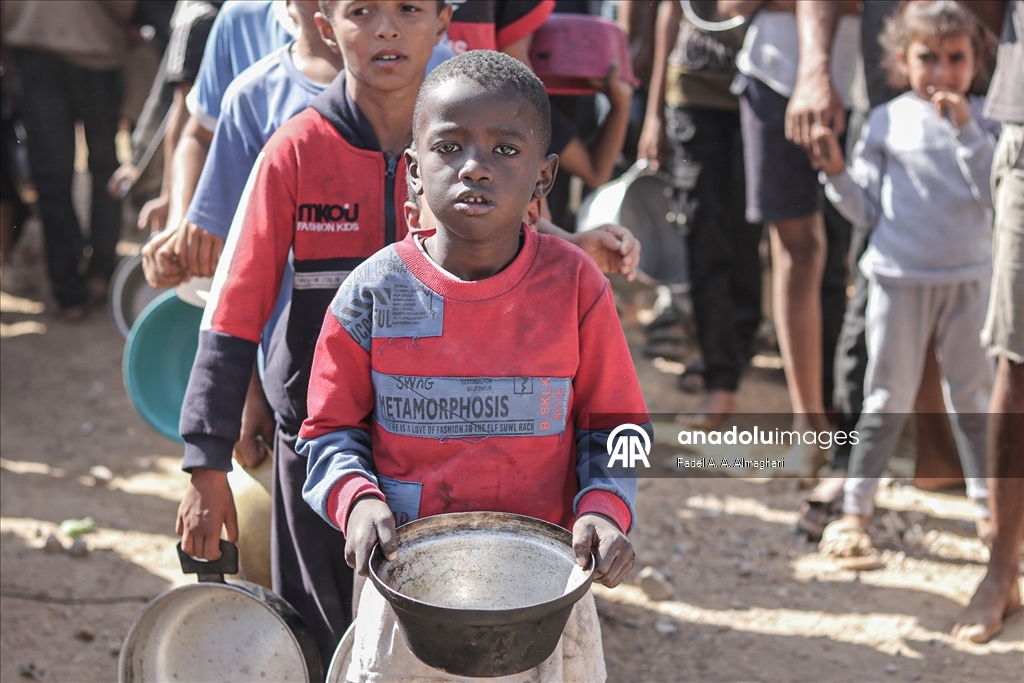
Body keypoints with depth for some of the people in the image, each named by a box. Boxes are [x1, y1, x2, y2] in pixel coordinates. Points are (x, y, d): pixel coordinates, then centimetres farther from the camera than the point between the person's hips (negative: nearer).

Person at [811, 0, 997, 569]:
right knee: (888, 402, 2)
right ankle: (854, 515, 10)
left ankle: (990, 508, 28)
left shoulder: (982, 121, 1)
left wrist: (966, 131, -19)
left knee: (975, 399, 12)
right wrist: (837, 172, -15)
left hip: (969, 278, 1)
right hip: (900, 277, -1)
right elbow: (868, 210, 2)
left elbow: (996, 194, -12)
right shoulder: (887, 122, -1)